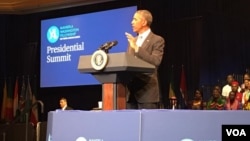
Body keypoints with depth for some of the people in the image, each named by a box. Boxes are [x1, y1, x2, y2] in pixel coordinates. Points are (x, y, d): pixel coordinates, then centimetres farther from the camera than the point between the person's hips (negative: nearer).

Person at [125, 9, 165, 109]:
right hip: (131, 91, 7)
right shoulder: (132, 41, 19)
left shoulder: (157, 40, -2)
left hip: (147, 91, -6)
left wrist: (137, 48, -20)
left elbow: (155, 62, -17)